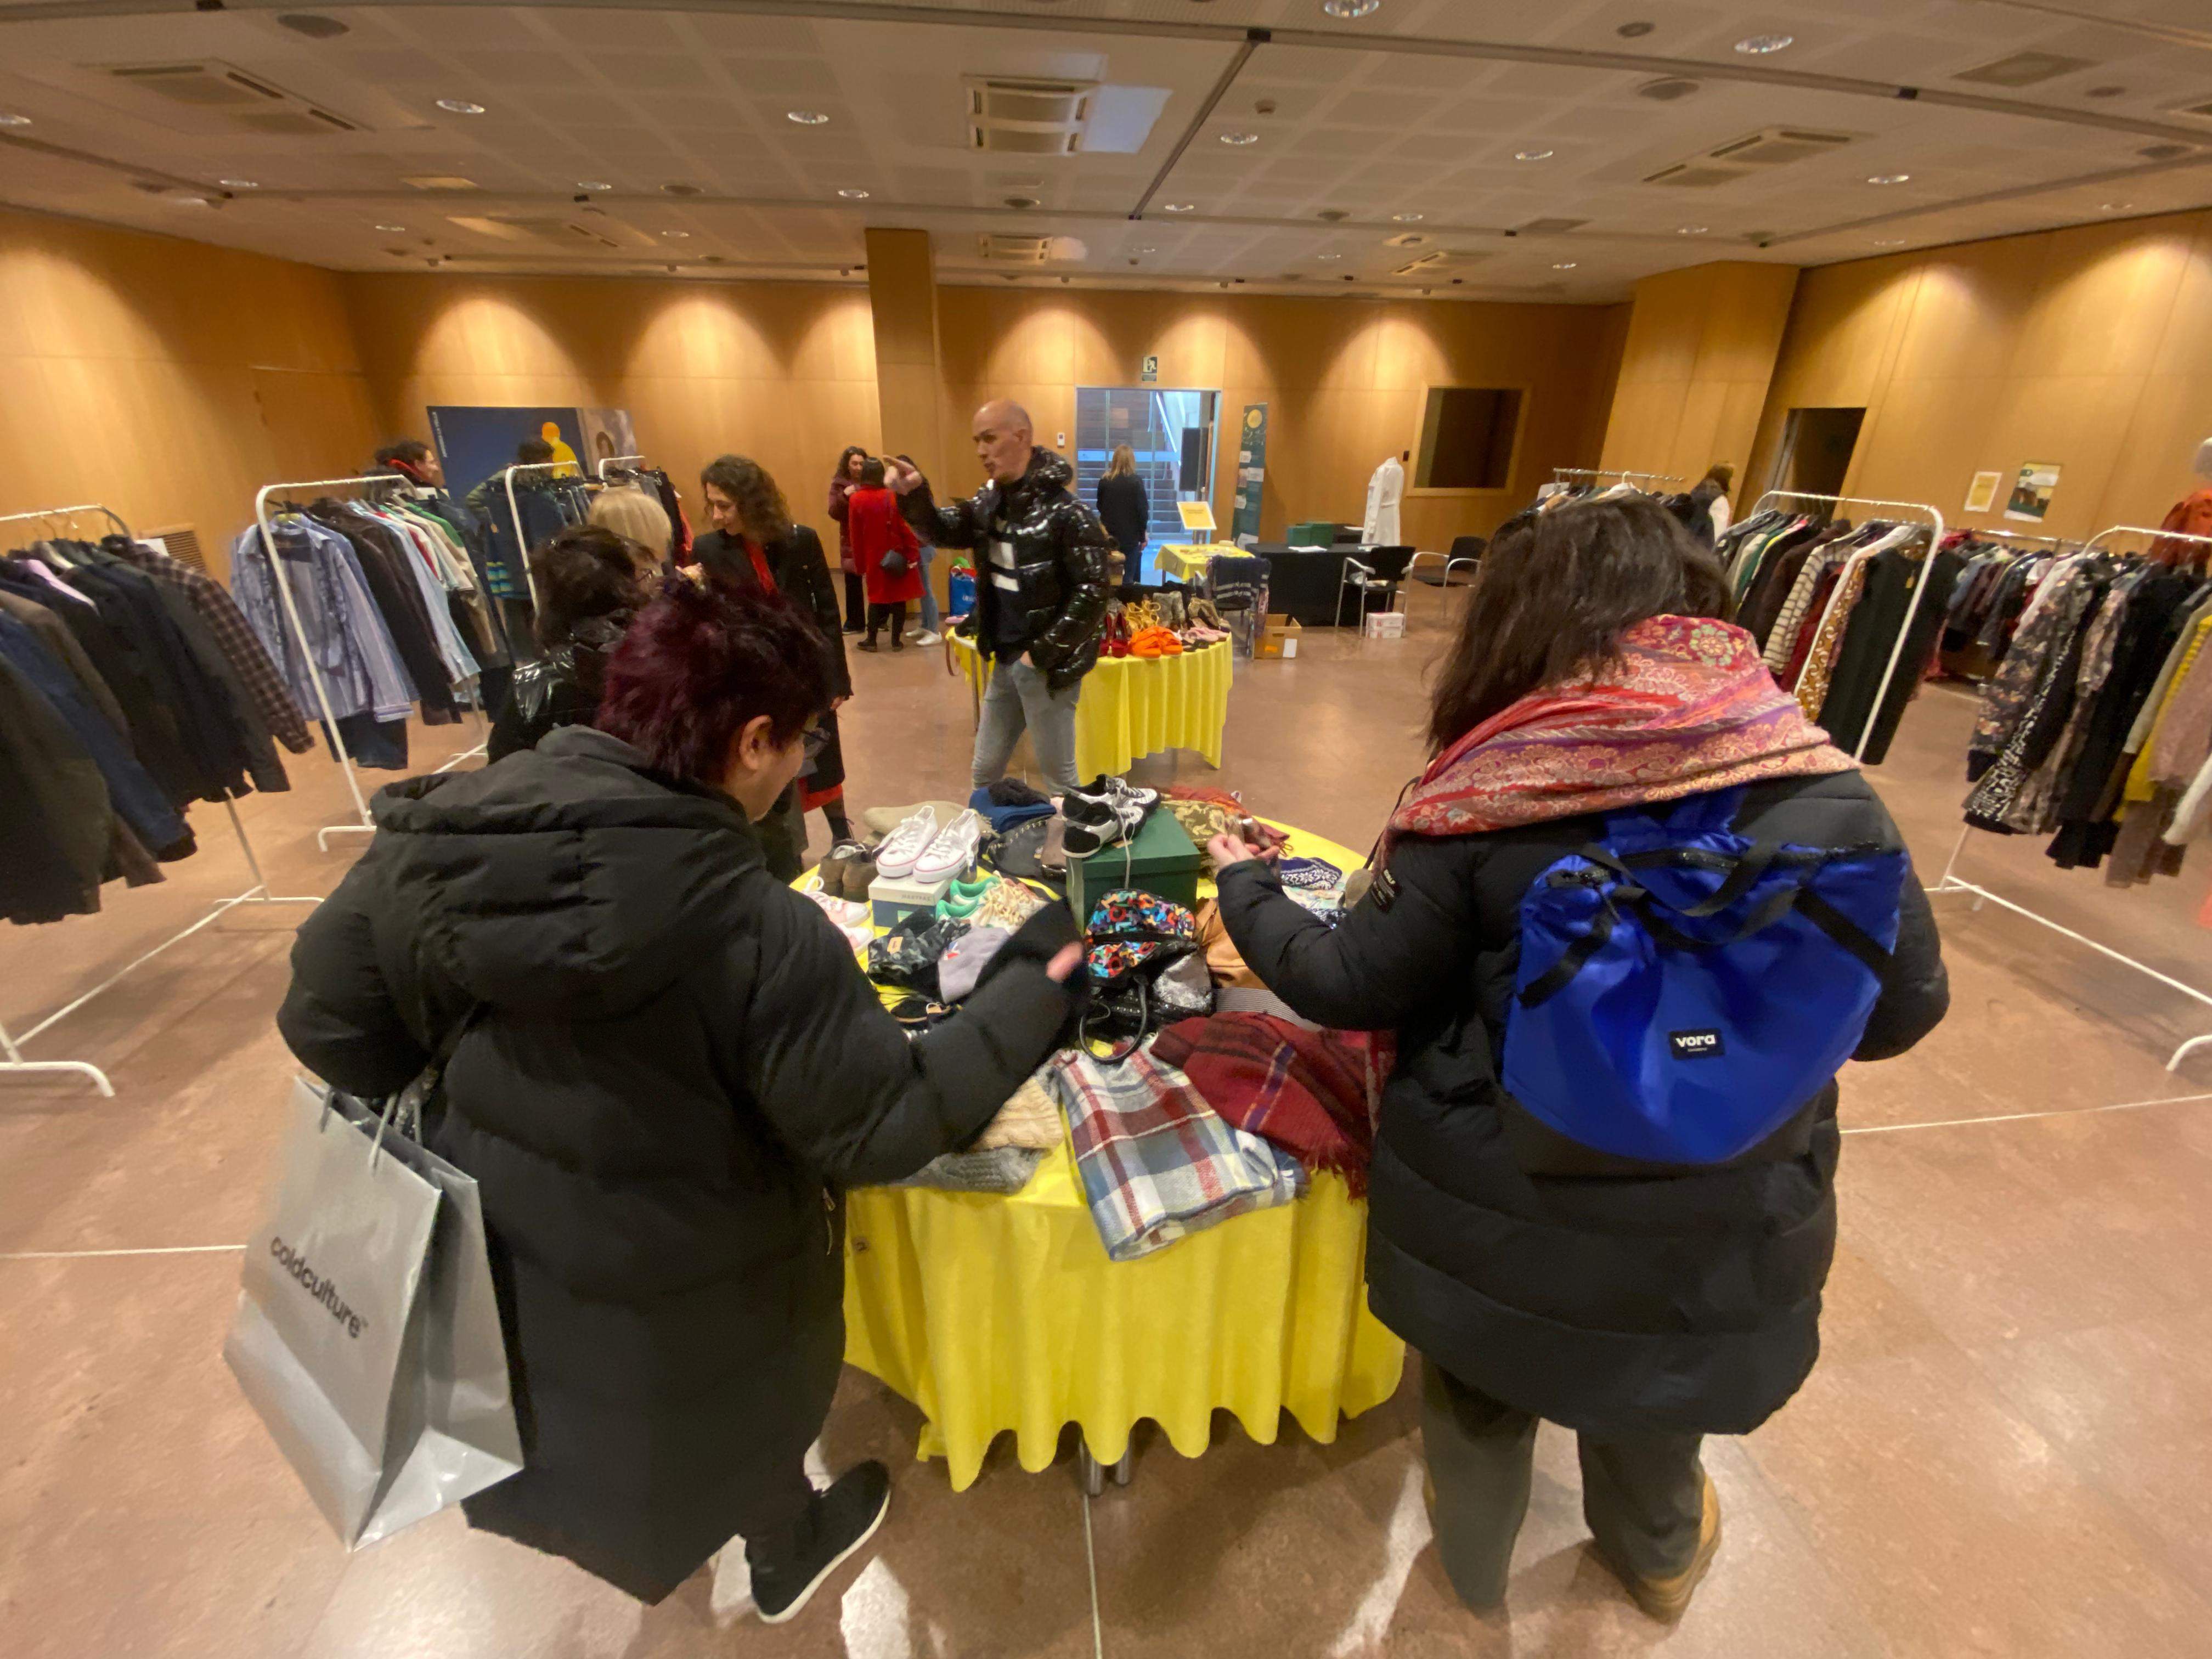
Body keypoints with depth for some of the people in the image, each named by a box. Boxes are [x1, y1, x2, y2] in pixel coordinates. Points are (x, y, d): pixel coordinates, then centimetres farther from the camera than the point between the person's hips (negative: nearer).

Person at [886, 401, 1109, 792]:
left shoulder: (1067, 513, -18)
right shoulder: (991, 500, 6)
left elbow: (1092, 594, -20)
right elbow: (944, 531, 11)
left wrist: (1041, 653, -19)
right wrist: (914, 494, -11)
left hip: (1048, 663, -8)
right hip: (1005, 660, 8)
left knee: (1058, 776, 7)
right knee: (984, 772, 18)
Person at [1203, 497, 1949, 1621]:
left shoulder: (1490, 798, -22)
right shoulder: (1828, 792, -12)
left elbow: (1352, 990, -14)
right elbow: (1903, 1011, 0)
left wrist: (1243, 887, 2)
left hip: (1501, 1214, -2)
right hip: (1729, 1228, 3)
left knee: (1481, 1394, 29)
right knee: (1658, 1393, 34)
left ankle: (1474, 1563, 59)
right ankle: (1660, 1559, 65)